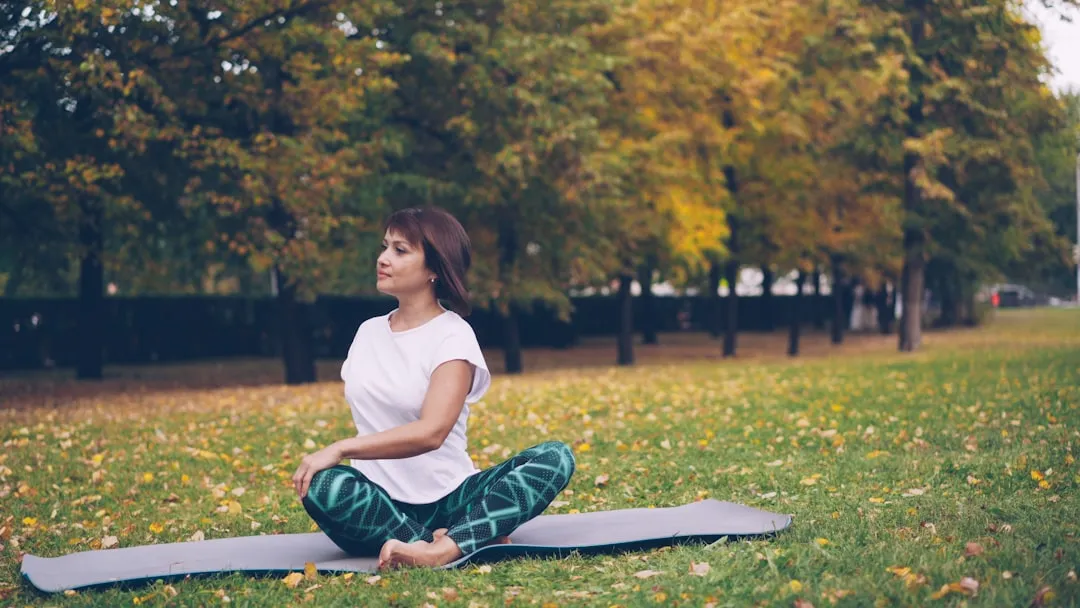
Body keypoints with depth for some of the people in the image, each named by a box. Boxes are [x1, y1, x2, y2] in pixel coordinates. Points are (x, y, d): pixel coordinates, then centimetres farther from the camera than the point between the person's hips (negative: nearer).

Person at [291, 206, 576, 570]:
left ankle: (443, 550, -44)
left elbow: (430, 432, -20)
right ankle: (477, 536, -28)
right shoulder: (368, 331, 13)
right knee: (323, 486, -33)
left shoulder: (452, 335, -4)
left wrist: (340, 449, -24)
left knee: (555, 457, -26)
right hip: (382, 501, 2)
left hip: (448, 498, -2)